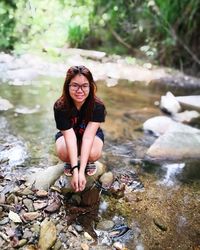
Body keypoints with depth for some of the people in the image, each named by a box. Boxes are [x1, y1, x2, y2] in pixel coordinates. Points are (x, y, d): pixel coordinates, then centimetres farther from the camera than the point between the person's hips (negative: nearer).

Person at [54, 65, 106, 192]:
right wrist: (75, 171, -42)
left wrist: (81, 171, -44)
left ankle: (89, 162, 4)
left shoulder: (98, 106, -31)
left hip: (92, 133, 0)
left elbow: (88, 136, -38)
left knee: (93, 154, -35)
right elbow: (70, 137, -35)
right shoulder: (60, 107, -30)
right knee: (64, 153, -34)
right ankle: (70, 162, 5)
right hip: (67, 134, 1)